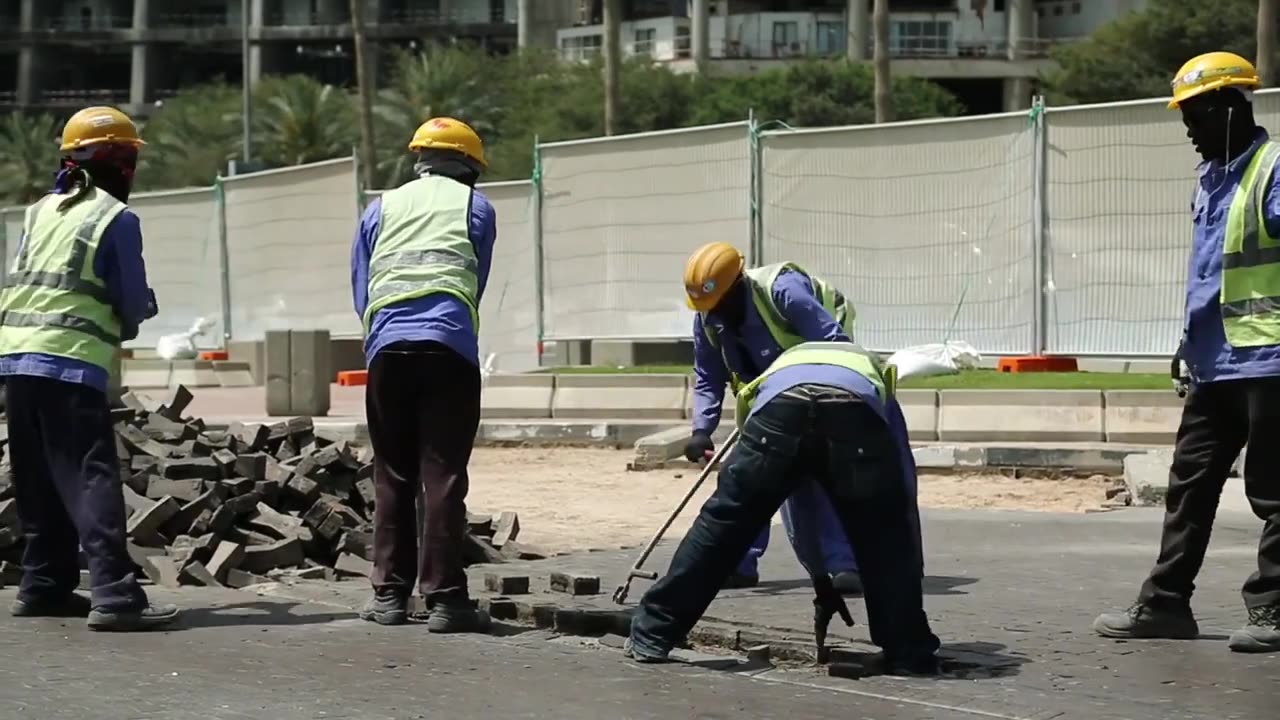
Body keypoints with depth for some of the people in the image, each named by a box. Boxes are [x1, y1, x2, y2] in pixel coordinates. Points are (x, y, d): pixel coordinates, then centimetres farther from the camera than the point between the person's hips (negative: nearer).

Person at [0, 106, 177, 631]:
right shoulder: (116, 218, -4)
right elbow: (135, 304, -4)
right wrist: (135, 313, 20)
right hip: (71, 365, -7)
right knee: (92, 480, -11)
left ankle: (44, 587, 19)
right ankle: (114, 596, -18)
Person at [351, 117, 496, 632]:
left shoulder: (381, 209, 20)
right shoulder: (475, 207, 14)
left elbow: (360, 294, 18)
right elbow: (476, 285, 14)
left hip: (386, 346, 3)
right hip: (449, 347, -3)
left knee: (392, 475, 11)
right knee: (444, 475, -3)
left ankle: (389, 595, 11)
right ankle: (444, 599, -6)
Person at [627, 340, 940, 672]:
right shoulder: (876, 374, 44)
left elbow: (799, 498, 48)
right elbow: (904, 493, 39)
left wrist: (822, 579, 53)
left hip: (780, 405, 1)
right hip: (857, 412, -1)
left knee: (722, 523, 13)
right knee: (886, 538, 19)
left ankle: (652, 635, 18)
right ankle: (909, 651, 19)